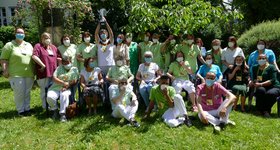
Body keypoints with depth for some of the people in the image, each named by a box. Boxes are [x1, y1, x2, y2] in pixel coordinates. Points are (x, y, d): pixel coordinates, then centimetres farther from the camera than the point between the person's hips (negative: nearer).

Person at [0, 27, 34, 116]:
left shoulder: (29, 45, 15)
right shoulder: (9, 45, 1)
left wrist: (34, 71, 14)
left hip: (29, 74, 4)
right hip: (16, 74, -4)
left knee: (27, 92, 11)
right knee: (19, 93, -2)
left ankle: (27, 109, 22)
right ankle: (20, 110, 11)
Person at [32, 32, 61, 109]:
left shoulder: (53, 47, 16)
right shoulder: (38, 46, -3)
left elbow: (59, 57, 18)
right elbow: (34, 56, -18)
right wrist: (43, 65, -17)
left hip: (53, 72, 6)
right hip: (44, 73, -6)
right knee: (44, 90, 3)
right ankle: (45, 106, 15)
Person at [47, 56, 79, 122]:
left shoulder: (74, 69, 10)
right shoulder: (59, 68, 14)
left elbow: (74, 81, -2)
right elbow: (54, 78, 0)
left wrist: (67, 86, -18)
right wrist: (63, 83, -13)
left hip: (66, 89, -2)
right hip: (55, 87, 2)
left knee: (64, 95, -36)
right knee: (50, 97, -26)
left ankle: (62, 114, -30)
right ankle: (55, 110, 3)